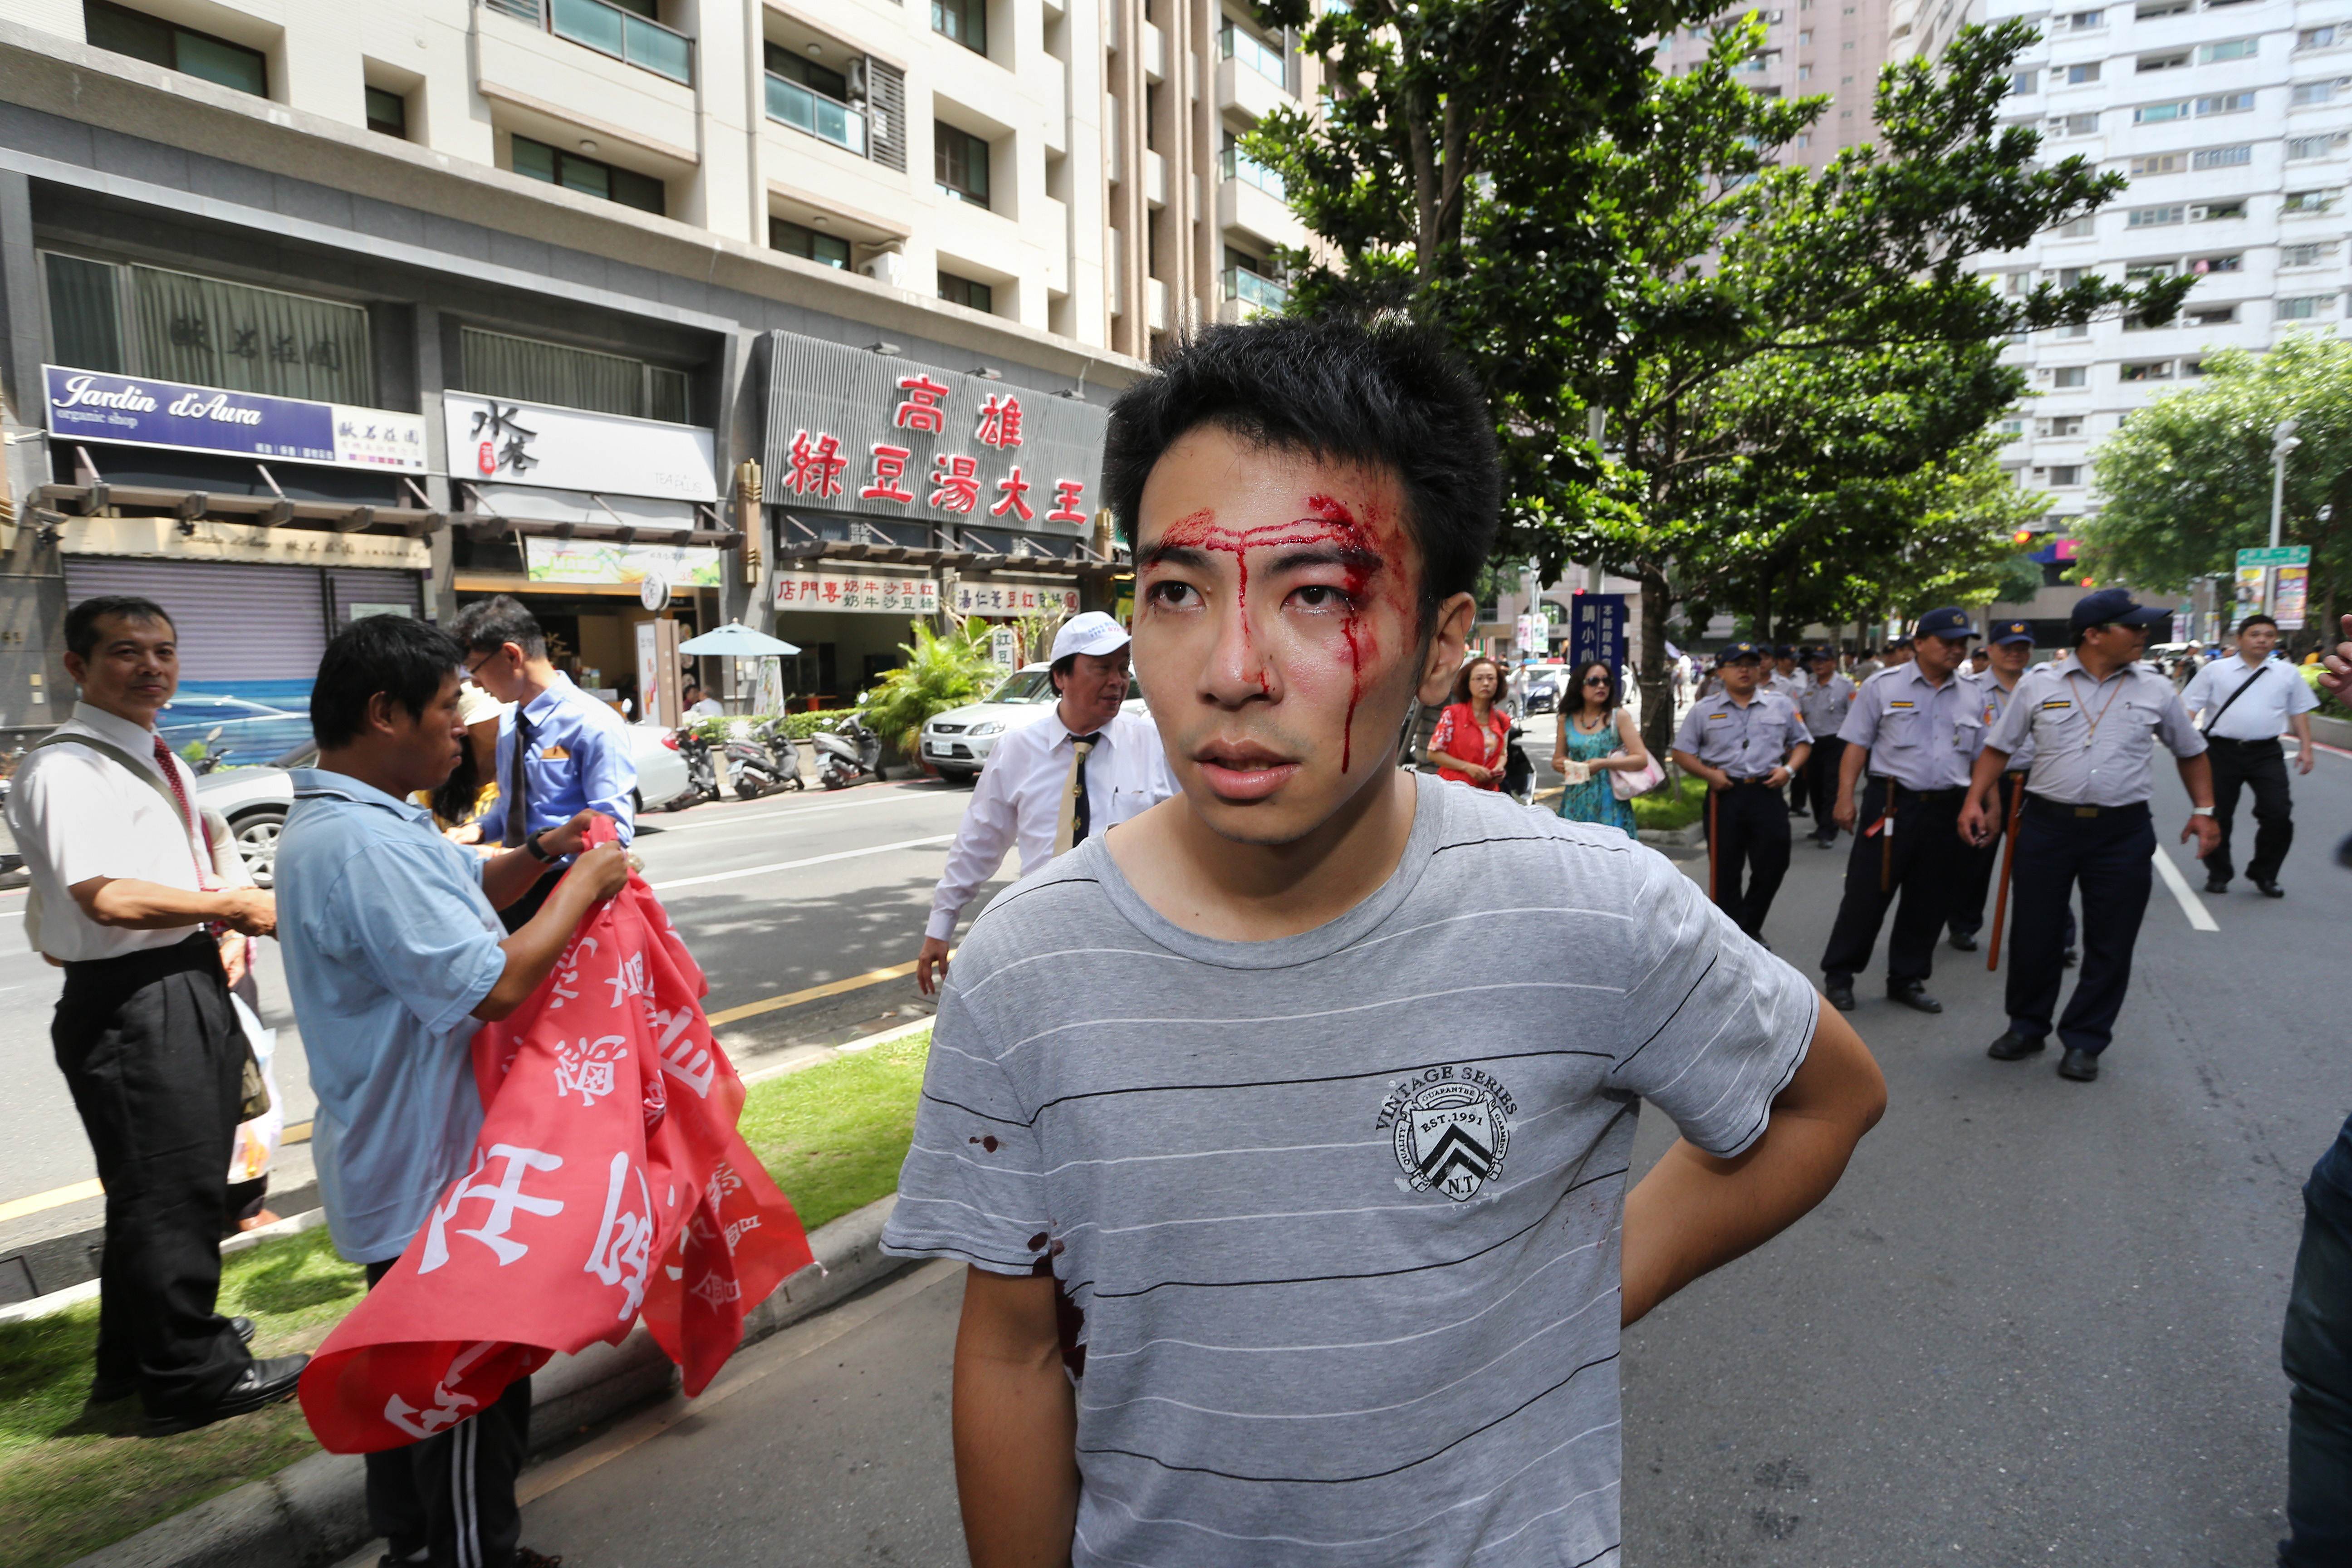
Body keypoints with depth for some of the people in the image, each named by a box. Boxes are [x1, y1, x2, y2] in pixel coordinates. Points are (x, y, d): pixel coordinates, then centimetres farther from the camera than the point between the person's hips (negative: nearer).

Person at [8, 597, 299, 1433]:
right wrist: (237, 907, -15)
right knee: (167, 1186, 0)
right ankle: (189, 1376, 16)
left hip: (191, 986, 10)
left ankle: (139, 1352, 39)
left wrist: (223, 930, 7)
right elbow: (110, 898, -25)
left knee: (187, 1177, 21)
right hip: (129, 1002, -10)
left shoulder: (161, 760, 16)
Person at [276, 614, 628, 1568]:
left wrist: (537, 856, 3)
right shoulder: (360, 844, -28)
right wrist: (583, 885, -19)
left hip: (401, 1164, 11)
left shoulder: (367, 820, 6)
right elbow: (494, 984, -31)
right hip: (430, 1172, -11)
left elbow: (455, 897, 20)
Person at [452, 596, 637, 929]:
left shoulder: (595, 725, -17)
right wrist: (478, 832, -2)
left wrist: (527, 853, -27)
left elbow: (613, 829, -21)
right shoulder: (509, 722, 6)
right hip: (514, 886, 7)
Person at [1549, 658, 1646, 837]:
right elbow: (1557, 759, 18)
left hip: (1609, 804, -3)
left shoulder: (1619, 717, -2)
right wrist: (1559, 765, -5)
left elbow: (1642, 759, -7)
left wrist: (1603, 764, -18)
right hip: (1576, 804, 3)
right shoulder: (1566, 720, 7)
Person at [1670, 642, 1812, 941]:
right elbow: (1682, 753, 7)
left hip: (1767, 793, 1)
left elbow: (1802, 743, 17)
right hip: (1725, 795, -1)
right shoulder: (1704, 711, 5)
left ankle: (1751, 928, 23)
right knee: (1725, 870, 2)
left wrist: (1788, 769, -2)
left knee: (1772, 866, 3)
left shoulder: (1781, 706, 10)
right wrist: (1709, 773, -9)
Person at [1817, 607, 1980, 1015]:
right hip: (1891, 804, -4)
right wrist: (1846, 798, -10)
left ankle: (1907, 979, 23)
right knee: (1867, 893, -1)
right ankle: (1839, 976, 11)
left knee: (1929, 901, 10)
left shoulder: (1971, 698, 11)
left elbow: (1981, 759, 16)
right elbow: (1857, 746, -3)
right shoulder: (1883, 686, -1)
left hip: (1947, 809, 5)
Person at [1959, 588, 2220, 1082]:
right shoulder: (2038, 684, 0)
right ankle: (2026, 1028, 24)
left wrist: (2204, 810, 8)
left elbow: (2192, 752, 17)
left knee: (2110, 945, 5)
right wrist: (1974, 801, -5)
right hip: (2048, 825, -1)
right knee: (2034, 935, 7)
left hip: (2123, 833, 1)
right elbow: (1998, 748, 5)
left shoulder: (2156, 691, 5)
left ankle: (2084, 1042, 19)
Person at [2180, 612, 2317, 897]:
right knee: (2217, 816, 3)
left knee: (2278, 815, -6)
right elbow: (2189, 707, 0)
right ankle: (2218, 874, 21)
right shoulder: (2216, 670, 3)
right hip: (2222, 751, -2)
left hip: (2266, 753, 2)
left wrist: (2306, 747, 10)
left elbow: (2299, 711, 16)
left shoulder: (2287, 673, 12)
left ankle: (2264, 874, 13)